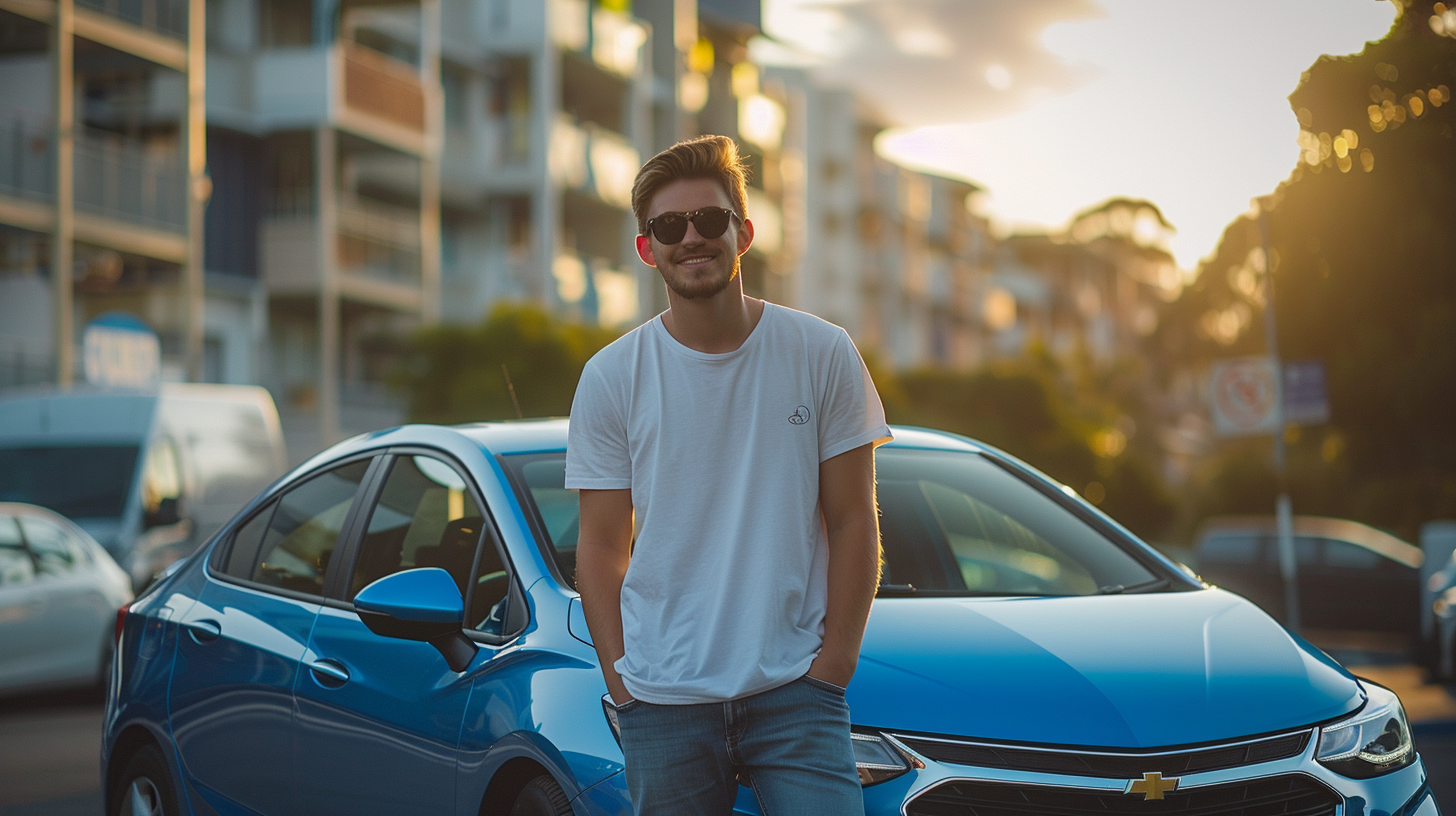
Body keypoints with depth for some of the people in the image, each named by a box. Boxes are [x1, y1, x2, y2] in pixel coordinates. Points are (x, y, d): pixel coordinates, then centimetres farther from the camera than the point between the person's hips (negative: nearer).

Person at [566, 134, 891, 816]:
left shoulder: (822, 355, 1)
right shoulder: (611, 378, 3)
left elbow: (853, 522, 2)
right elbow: (600, 548, 5)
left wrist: (833, 663, -5)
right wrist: (620, 680, -4)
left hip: (795, 689, -1)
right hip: (662, 703, 1)